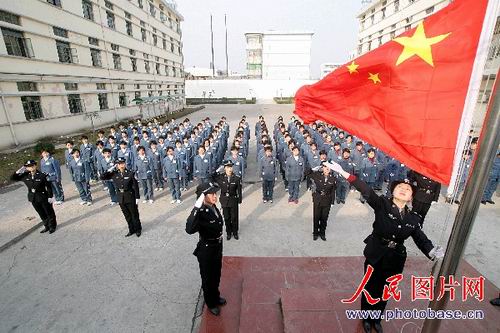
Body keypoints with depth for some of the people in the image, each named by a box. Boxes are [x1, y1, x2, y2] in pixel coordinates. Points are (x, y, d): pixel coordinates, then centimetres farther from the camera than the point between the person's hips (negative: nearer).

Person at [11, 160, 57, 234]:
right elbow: (13, 178, 7)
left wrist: (50, 196, -14)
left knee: (49, 213, 10)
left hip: (44, 198, -5)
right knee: (42, 214, 17)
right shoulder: (25, 176, -2)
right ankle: (47, 226, 33)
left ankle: (52, 226, 25)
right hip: (34, 199, 5)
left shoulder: (41, 176, -16)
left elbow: (48, 186, -13)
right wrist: (19, 171, -9)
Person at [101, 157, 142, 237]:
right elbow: (102, 177, -5)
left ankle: (138, 229, 27)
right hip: (121, 198, 4)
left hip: (130, 197, -4)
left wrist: (137, 197, -10)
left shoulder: (130, 173, -12)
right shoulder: (114, 174, -1)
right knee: (127, 216, 16)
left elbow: (135, 186, -10)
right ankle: (131, 230, 31)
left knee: (134, 214, 9)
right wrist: (110, 169, -11)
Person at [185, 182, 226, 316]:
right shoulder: (201, 212, -30)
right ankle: (211, 303, 43)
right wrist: (196, 208, -53)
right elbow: (190, 229, -49)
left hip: (217, 246, 7)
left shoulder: (213, 207, -7)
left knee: (216, 275, 27)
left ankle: (216, 296, 53)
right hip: (206, 250, -7)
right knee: (208, 277, 18)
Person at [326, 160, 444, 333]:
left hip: (396, 260, 3)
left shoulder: (414, 218, -1)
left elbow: (422, 239, -3)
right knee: (370, 288, 14)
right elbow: (366, 190, -27)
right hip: (376, 255, -3)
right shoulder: (382, 204, -14)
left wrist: (433, 251, -27)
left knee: (383, 290, 21)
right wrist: (343, 172, -41)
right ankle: (366, 318, 42)